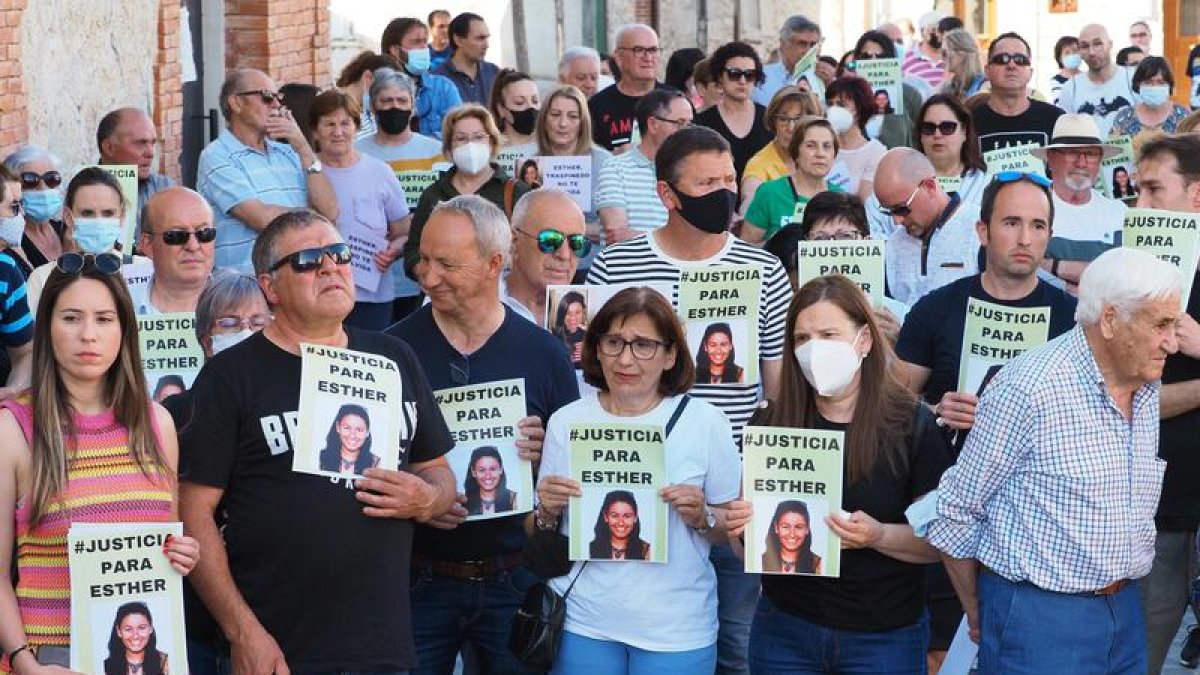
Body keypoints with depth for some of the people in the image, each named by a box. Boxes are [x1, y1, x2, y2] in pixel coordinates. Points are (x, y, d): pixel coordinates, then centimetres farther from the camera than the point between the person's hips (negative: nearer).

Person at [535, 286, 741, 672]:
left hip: (676, 629, -1)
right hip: (581, 622, 1)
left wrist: (702, 518, -16)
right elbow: (539, 537, 10)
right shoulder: (566, 423, 1)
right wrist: (547, 513, -10)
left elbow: (735, 529, 3)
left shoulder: (705, 423, -4)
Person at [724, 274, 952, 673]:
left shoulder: (912, 426, -7)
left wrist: (880, 537, -23)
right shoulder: (771, 423, 0)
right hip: (784, 631, 2)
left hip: (885, 637, -2)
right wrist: (739, 526, -13)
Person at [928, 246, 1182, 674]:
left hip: (1125, 610, 7)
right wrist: (979, 619, -1)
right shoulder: (1027, 388, -17)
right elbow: (956, 512, -10)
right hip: (1039, 617, -7)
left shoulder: (1147, 390, 7)